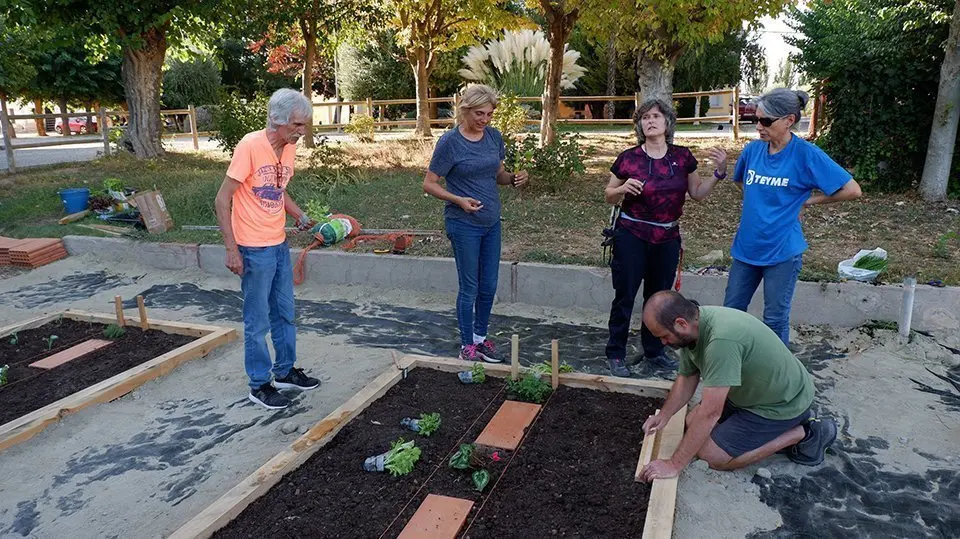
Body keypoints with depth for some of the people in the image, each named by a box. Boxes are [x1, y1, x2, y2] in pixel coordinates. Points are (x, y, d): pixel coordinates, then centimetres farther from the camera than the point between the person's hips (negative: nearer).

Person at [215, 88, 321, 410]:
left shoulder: (289, 148, 4)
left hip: (280, 245, 8)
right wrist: (232, 250, -19)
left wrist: (301, 217, 3)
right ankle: (259, 385, 19)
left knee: (284, 313, 18)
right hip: (254, 249, -8)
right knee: (258, 321, 4)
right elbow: (223, 200, -16)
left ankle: (285, 372, 34)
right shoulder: (251, 146, -18)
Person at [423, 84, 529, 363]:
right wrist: (459, 200, -24)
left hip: (492, 222, 6)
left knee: (489, 285, 13)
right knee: (469, 287, 3)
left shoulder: (494, 136, 4)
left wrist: (513, 178, -7)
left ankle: (481, 337, 30)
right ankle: (467, 345, 19)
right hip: (464, 224, -6)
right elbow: (429, 183, -9)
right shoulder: (450, 141, -13)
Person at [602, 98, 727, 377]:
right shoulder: (628, 158, -7)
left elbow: (698, 193, 9)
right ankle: (616, 354, 16)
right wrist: (623, 189, -18)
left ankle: (654, 351, 31)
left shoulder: (682, 157, 1)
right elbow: (608, 196, 3)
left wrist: (719, 171, -4)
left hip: (667, 239, 3)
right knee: (624, 296, 2)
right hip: (631, 236, -3)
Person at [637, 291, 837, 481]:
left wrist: (673, 465, -29)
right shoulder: (692, 327, -10)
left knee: (712, 455, -11)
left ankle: (802, 434, 1)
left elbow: (709, 414, -36)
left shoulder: (722, 338, -38)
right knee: (693, 423, 11)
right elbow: (687, 378, 7)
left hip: (783, 403, -9)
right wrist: (664, 415, -8)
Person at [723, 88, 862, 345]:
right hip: (746, 247, 5)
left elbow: (852, 190, -12)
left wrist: (809, 200, -5)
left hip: (782, 251, -5)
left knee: (775, 320, 7)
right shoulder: (753, 149, 0)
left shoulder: (807, 155, -13)